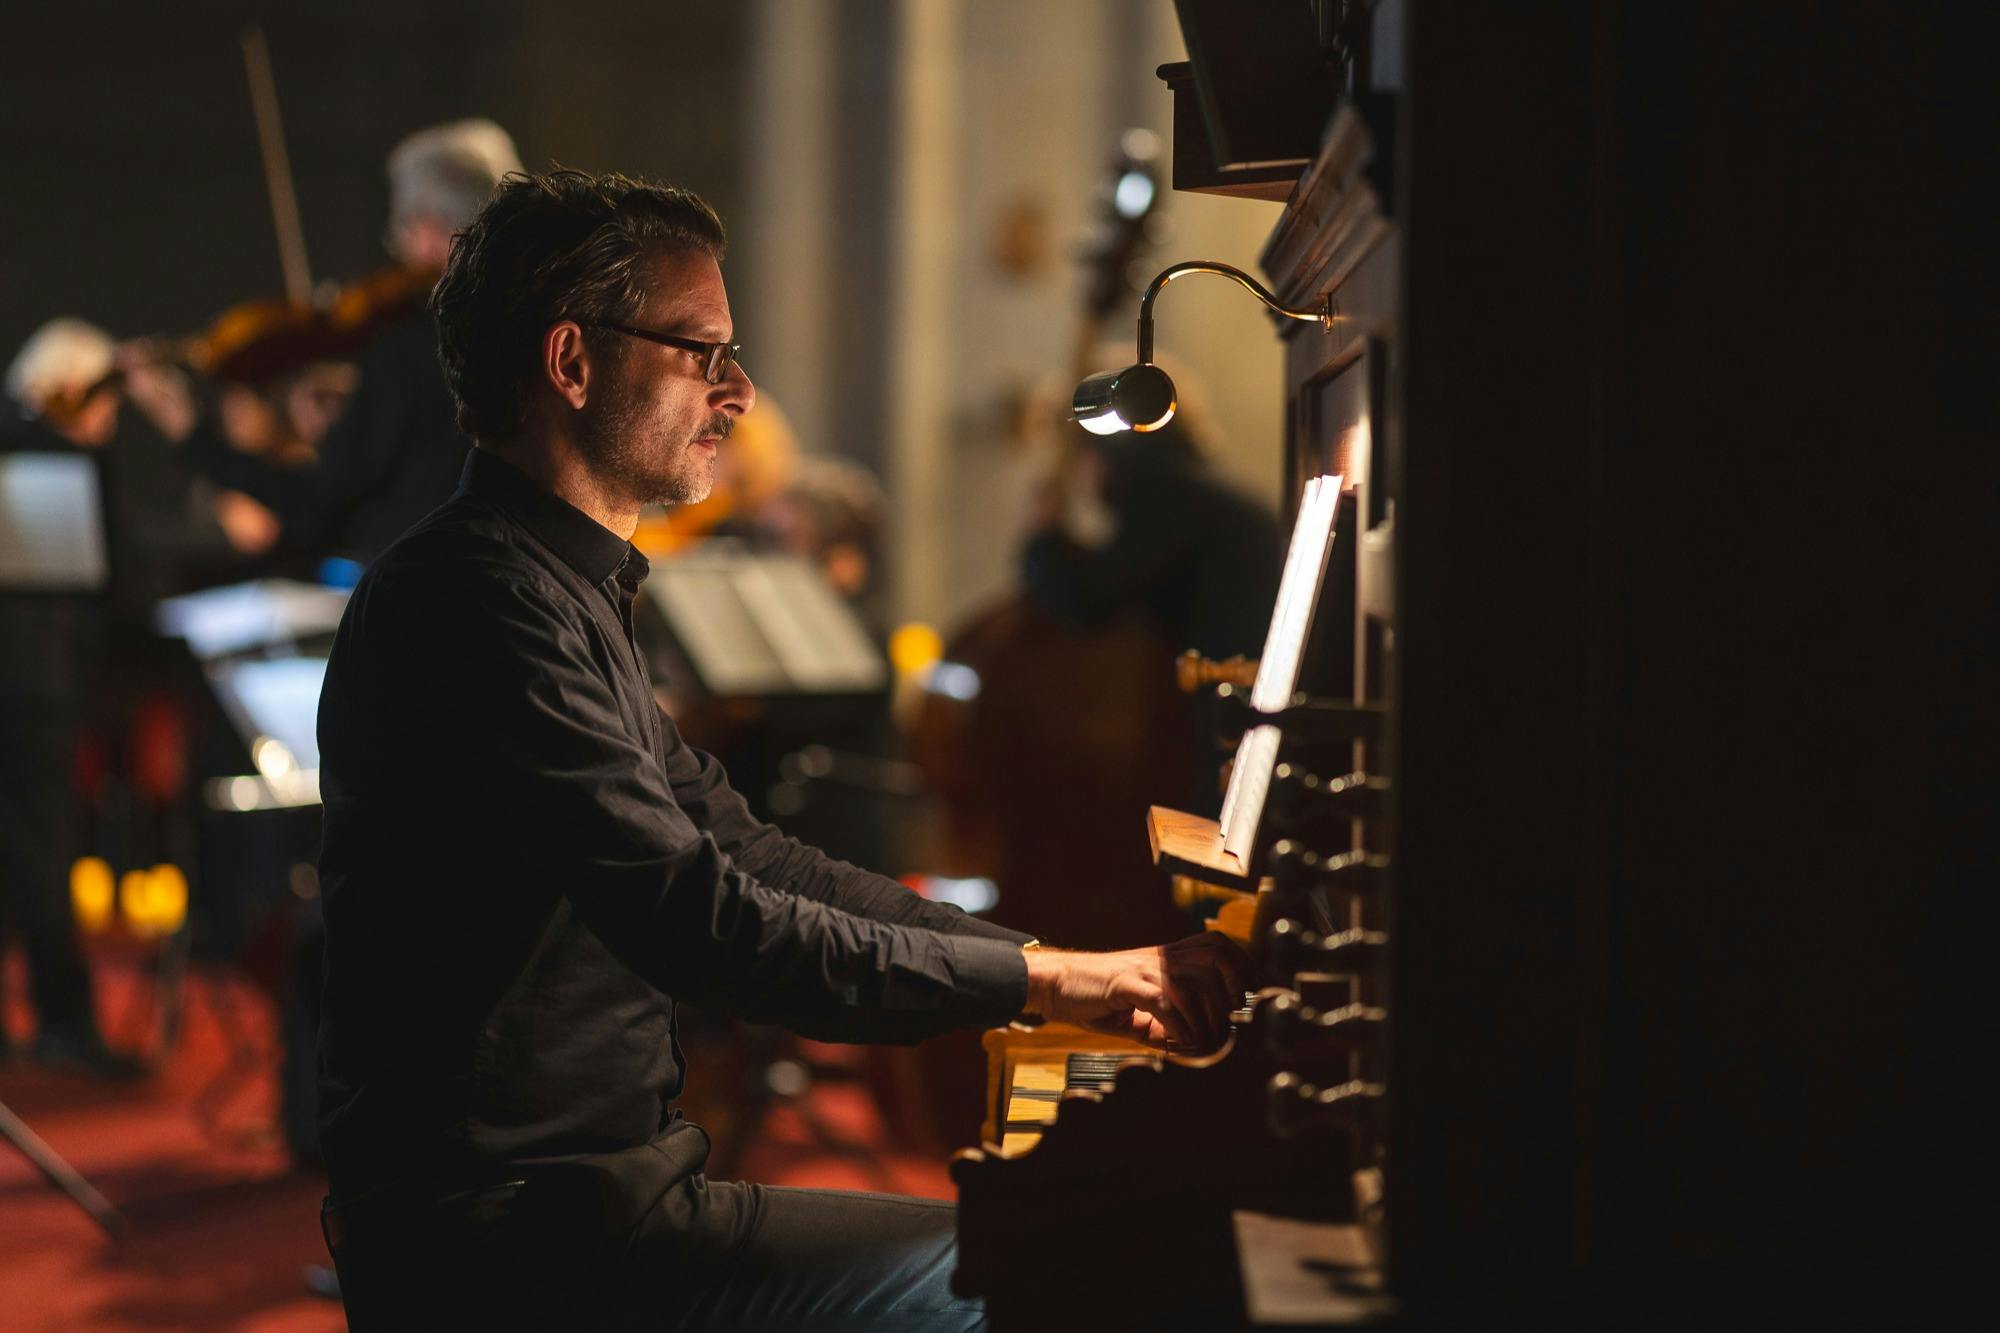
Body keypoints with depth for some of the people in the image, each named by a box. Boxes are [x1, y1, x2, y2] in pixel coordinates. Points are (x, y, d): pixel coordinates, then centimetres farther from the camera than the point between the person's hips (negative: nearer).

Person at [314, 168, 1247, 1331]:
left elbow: (744, 854, 17)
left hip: (580, 1182, 10)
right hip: (511, 1240, -10)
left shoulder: (561, 592, 17)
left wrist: (1083, 970, 8)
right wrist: (1056, 982, -18)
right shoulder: (485, 602, -17)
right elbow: (702, 922, -24)